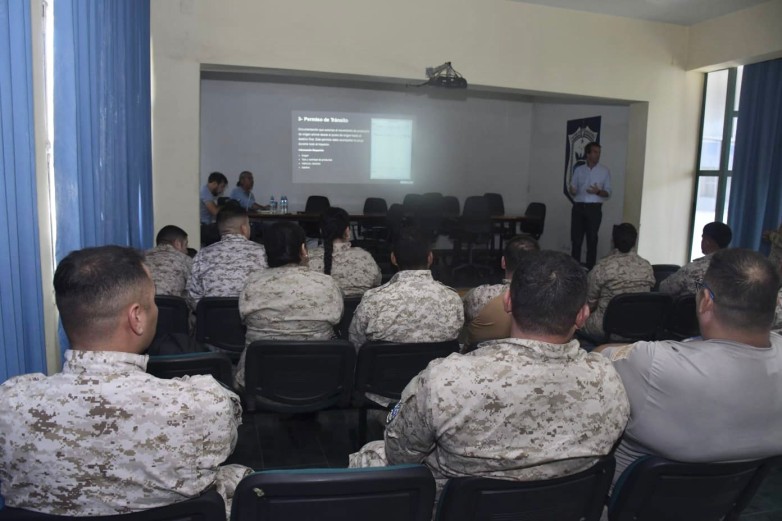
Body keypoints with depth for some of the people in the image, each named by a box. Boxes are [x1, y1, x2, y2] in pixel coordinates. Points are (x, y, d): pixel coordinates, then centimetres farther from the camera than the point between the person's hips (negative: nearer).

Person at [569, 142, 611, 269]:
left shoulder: (604, 171, 5)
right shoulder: (578, 170, 9)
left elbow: (608, 193, 3)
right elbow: (573, 190, 9)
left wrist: (598, 191, -17)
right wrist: (572, 190, -15)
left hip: (594, 208, -1)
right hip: (578, 207, 1)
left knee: (592, 240, -1)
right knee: (576, 239, 2)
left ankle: (590, 269, 4)